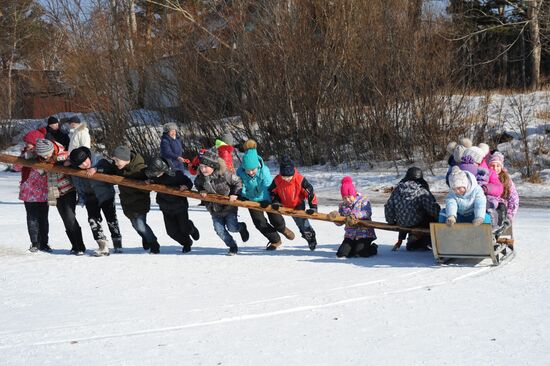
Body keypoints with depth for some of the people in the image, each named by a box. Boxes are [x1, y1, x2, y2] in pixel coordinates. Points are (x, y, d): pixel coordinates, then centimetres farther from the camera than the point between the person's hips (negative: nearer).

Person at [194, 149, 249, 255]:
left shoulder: (224, 174, -25)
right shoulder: (201, 177, -13)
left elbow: (238, 182, -10)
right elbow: (197, 185, 11)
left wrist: (235, 194, -19)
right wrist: (202, 191, -8)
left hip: (229, 206, -4)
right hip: (215, 209, 4)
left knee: (232, 227, -7)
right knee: (219, 230, -1)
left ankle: (242, 227, 30)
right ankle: (232, 245, 21)